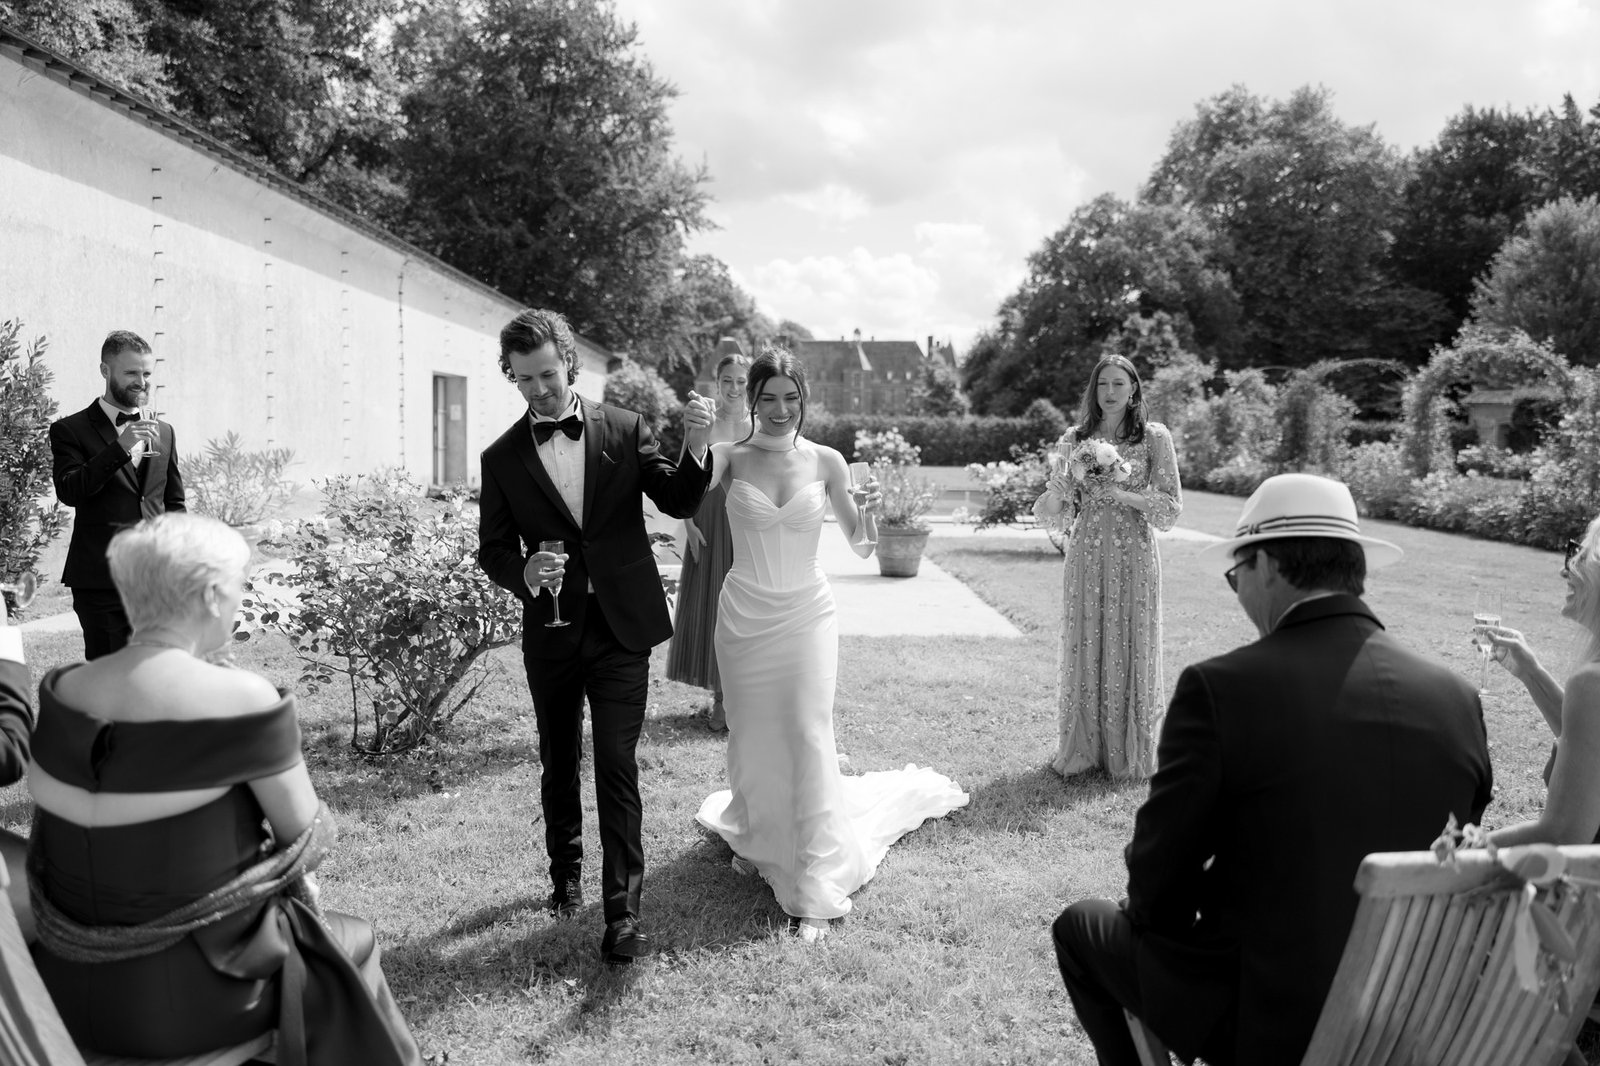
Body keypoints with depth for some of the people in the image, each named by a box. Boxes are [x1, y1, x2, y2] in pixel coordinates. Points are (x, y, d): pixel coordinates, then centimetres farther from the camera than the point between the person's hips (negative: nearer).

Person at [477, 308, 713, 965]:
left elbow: (679, 503, -2)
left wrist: (696, 448, -21)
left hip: (621, 628, -2)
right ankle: (565, 874, 39)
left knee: (617, 767, -6)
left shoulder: (625, 430, 0)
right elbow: (492, 548, 3)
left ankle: (623, 910, 2)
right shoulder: (502, 459, 1)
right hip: (551, 633, 2)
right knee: (557, 765, 17)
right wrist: (523, 574, -20)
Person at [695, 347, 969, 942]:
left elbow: (861, 548, 0)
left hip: (806, 617, 0)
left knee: (809, 739, -4)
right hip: (744, 618, 1)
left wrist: (866, 512, -20)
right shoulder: (730, 458, -5)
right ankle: (757, 840, 44)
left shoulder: (825, 462, -3)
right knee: (751, 739, 14)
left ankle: (815, 890, 7)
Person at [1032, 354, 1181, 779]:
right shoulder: (1075, 439, 7)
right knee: (1084, 649, 4)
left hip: (1133, 557, -2)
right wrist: (1056, 494, -15)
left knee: (1130, 650, 3)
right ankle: (1082, 750, 17)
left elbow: (1172, 506, -3)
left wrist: (1121, 494, -15)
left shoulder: (1154, 437, 0)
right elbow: (1062, 513, 7)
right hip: (1086, 556, 2)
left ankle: (1130, 754, 18)